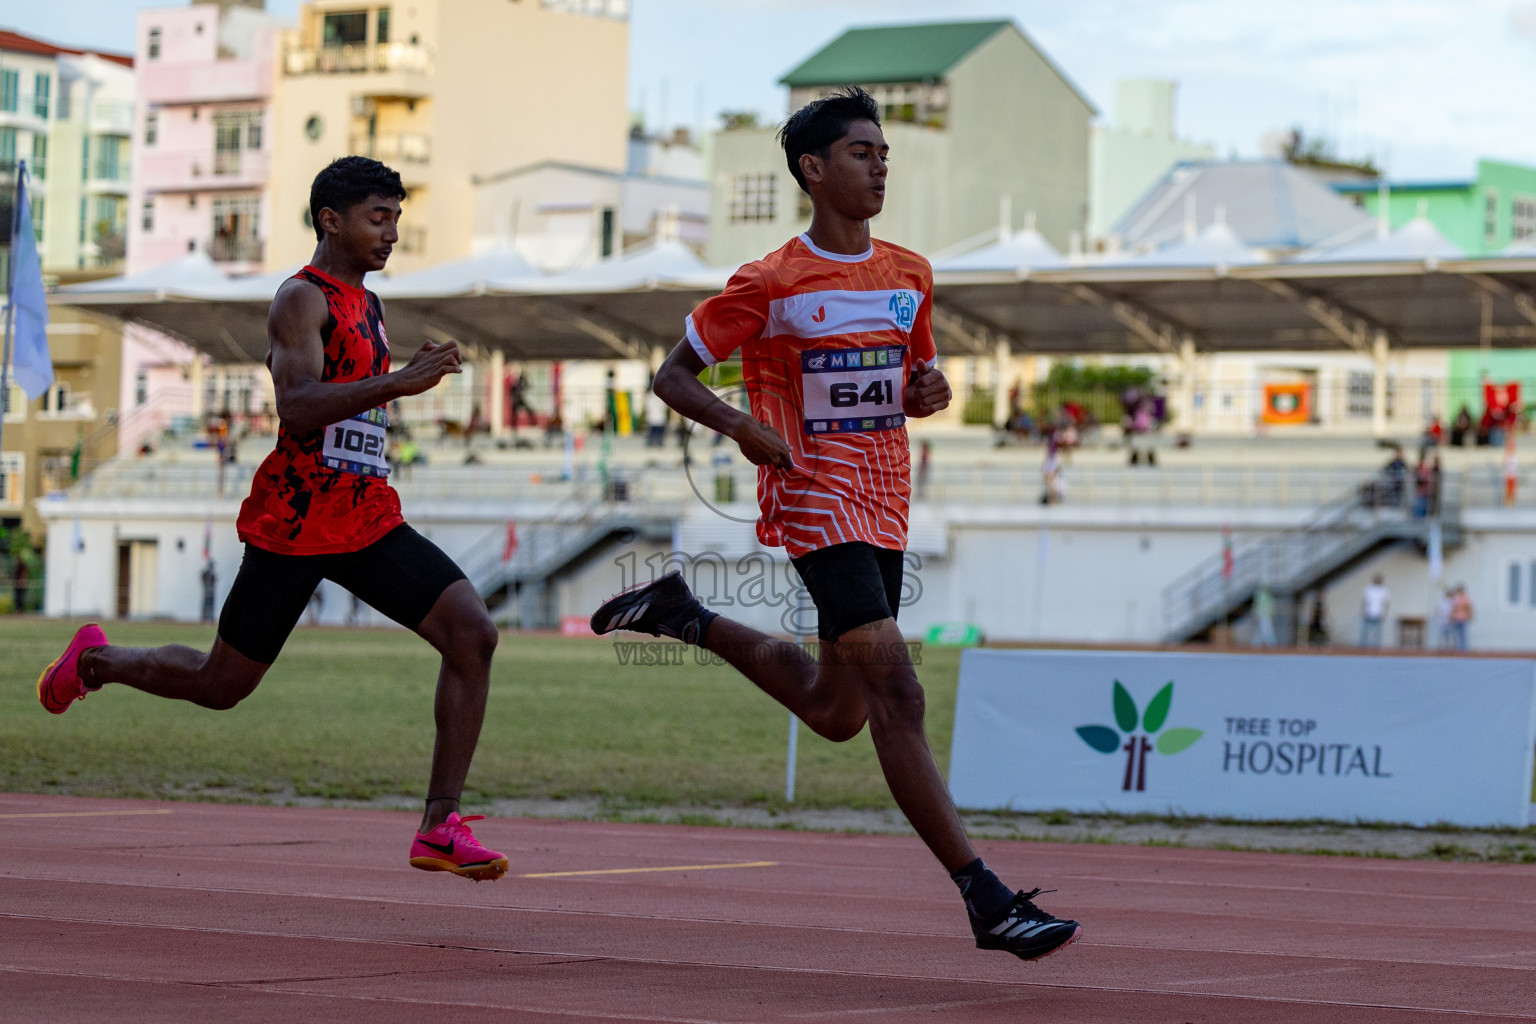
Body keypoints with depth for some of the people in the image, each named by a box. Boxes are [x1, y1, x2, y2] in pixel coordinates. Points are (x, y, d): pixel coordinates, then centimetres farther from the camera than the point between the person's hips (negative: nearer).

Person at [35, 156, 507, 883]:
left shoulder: (367, 306, 17)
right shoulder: (302, 299, -10)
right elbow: (297, 407, -26)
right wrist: (398, 383, -32)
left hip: (370, 520, 7)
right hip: (292, 524, -7)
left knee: (473, 634, -14)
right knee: (220, 685, 6)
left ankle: (440, 826, -14)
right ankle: (96, 660, 37)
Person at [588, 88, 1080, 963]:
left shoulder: (910, 276, 10)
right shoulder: (770, 285, -7)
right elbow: (673, 375, 0)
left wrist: (928, 392, -2)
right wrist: (743, 426, -19)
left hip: (886, 510, 7)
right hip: (817, 504, -7)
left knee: (836, 711, 17)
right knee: (895, 692, -17)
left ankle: (686, 617, 38)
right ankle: (987, 900, -20)